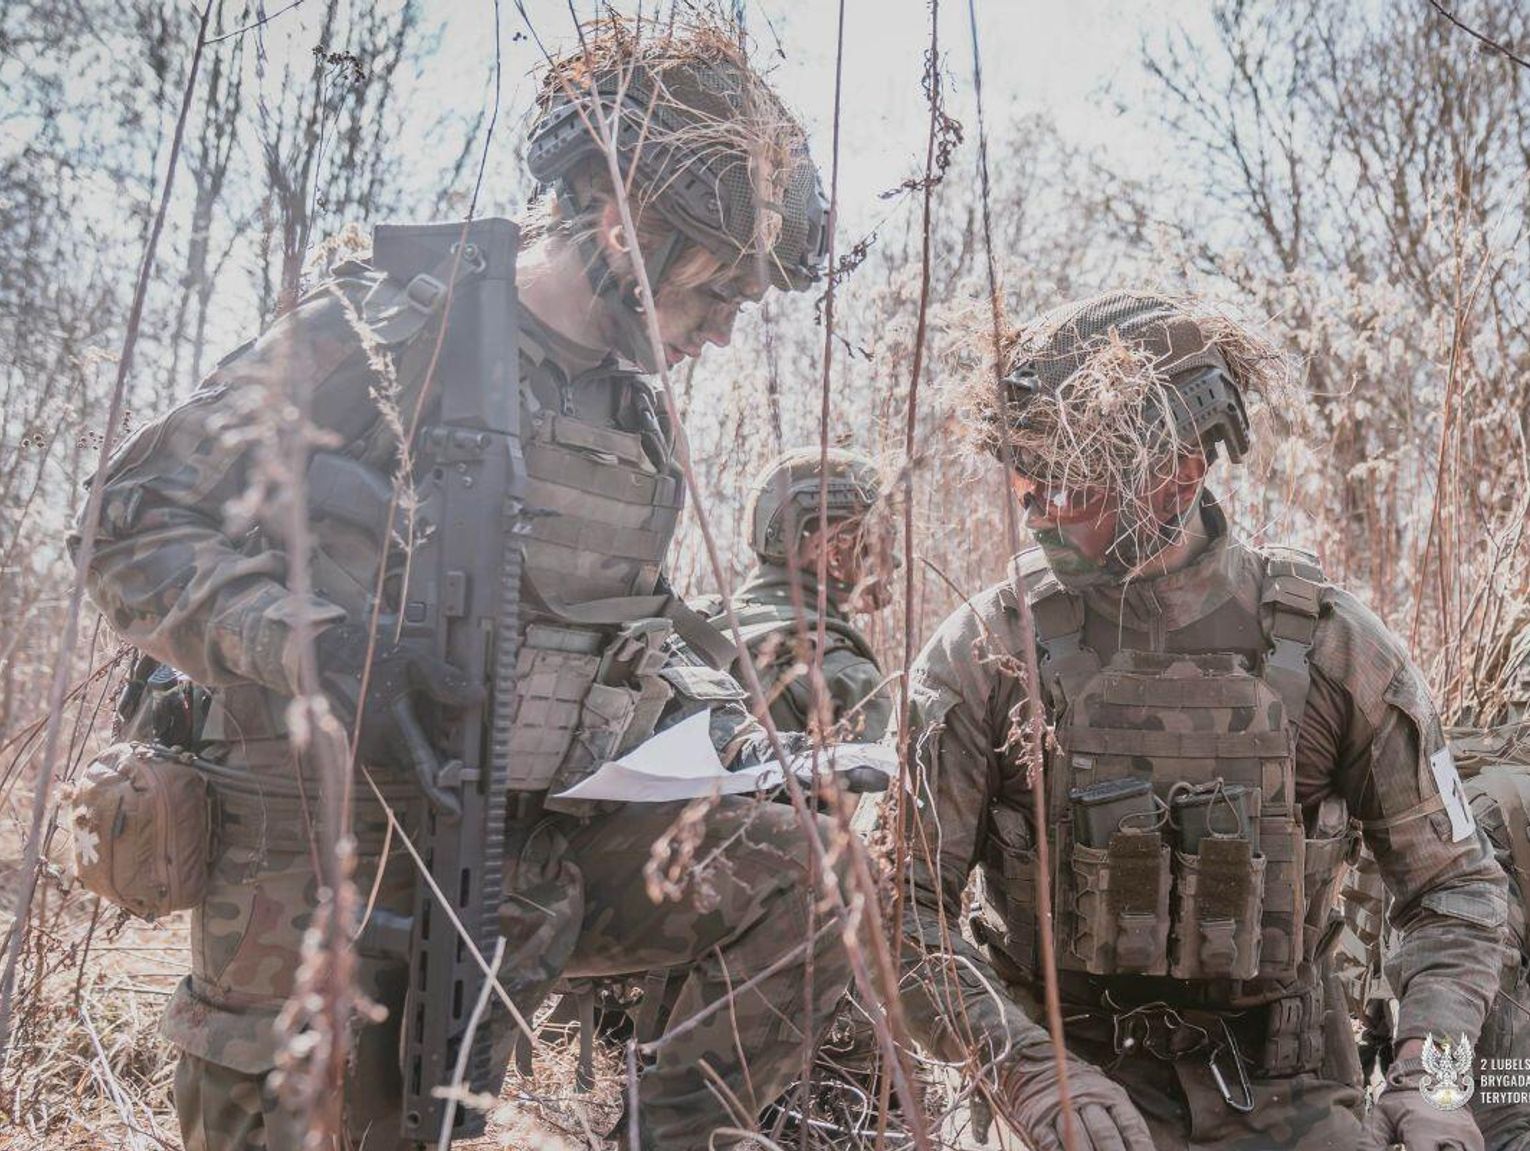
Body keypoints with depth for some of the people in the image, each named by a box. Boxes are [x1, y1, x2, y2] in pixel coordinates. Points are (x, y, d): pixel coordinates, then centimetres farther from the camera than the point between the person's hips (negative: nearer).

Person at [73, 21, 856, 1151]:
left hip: (547, 833, 6)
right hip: (332, 857, -6)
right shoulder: (387, 334, -13)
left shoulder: (637, 406, 10)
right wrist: (313, 644, -30)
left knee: (796, 882, -4)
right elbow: (140, 530, -15)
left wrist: (704, 701, 5)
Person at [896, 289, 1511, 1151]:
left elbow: (1455, 883, 2)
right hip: (1082, 1076, -1)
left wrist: (1431, 1077, -11)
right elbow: (900, 904, -11)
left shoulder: (1328, 643, -7)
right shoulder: (984, 654, -12)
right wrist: (1026, 1067, -23)